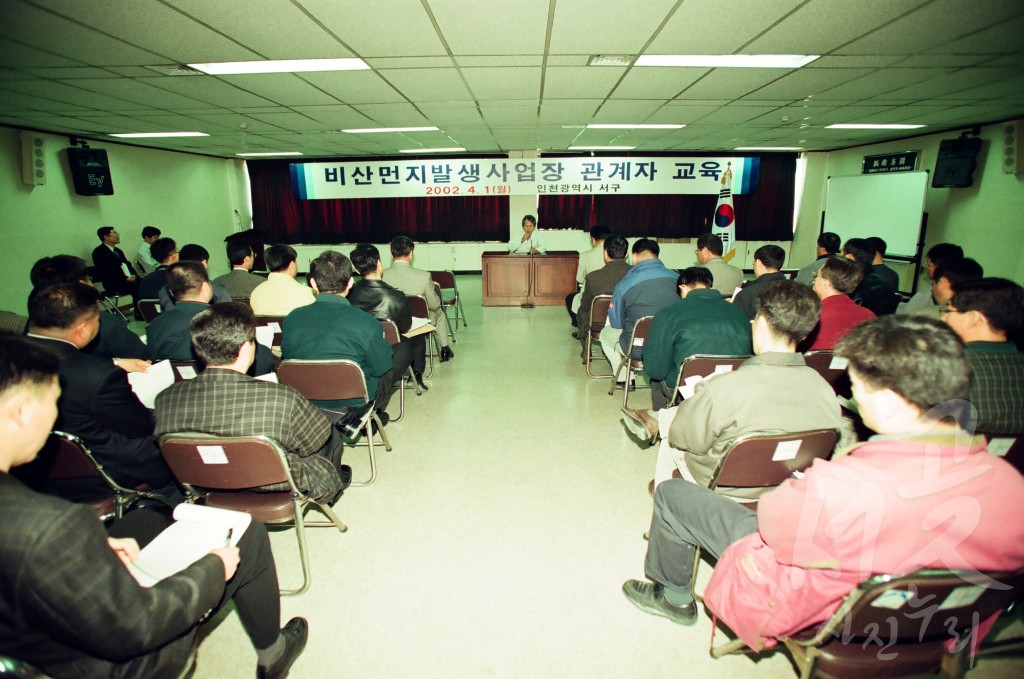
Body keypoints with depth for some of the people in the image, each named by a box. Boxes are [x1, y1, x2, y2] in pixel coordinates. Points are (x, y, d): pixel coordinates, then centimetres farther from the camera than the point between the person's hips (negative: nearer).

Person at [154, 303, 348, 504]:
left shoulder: (166, 399, -22)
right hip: (281, 492, -4)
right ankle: (332, 486, 52)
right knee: (331, 435, 24)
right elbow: (314, 442, -17)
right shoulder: (282, 399, -37)